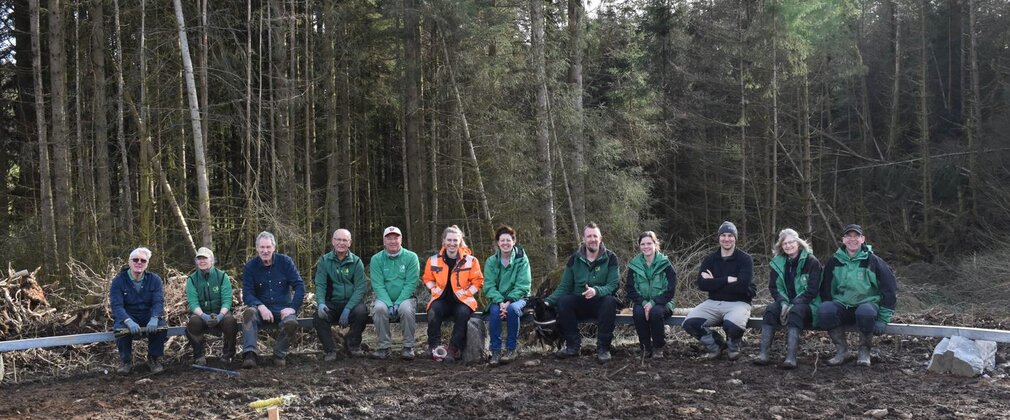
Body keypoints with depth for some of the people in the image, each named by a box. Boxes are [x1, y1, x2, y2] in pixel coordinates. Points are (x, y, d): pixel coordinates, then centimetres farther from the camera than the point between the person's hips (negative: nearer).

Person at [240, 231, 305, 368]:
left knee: (292, 322, -33)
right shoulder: (250, 266, 2)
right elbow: (247, 294, -5)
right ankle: (249, 354, -36)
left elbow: (299, 285, -2)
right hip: (262, 307, 1)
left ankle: (279, 354, -8)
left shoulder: (285, 261, 1)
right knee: (249, 312, -33)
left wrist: (293, 307, -15)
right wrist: (260, 306, -25)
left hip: (283, 308, 0)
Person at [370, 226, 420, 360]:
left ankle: (408, 347, -16)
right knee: (379, 308, -32)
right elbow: (378, 285, -6)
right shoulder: (376, 259, 2)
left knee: (406, 308, -33)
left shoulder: (411, 257, -2)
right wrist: (389, 304, -20)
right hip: (384, 299, 1)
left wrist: (398, 303, -20)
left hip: (405, 298, -1)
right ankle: (384, 347, -18)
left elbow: (411, 284, -9)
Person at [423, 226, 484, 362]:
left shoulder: (471, 260, 0)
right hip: (442, 299, 1)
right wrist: (434, 289, -2)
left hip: (462, 299, -1)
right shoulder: (434, 260, 5)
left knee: (463, 313, -35)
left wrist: (466, 292, -11)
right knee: (433, 312, -32)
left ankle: (454, 349, -23)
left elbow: (477, 281, 3)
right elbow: (428, 279, 18)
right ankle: (433, 348, -20)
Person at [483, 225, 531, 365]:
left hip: (517, 298, -1)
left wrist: (509, 301, -24)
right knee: (494, 311, -32)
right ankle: (495, 351, -24)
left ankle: (512, 348, -20)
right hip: (497, 299, 1)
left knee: (513, 308, -34)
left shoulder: (522, 260, -5)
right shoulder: (491, 261, 1)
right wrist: (500, 302, -23)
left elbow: (522, 286, -11)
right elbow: (489, 286, -6)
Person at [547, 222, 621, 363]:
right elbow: (564, 286, 2)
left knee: (610, 301, -35)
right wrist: (548, 301, -15)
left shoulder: (610, 258, -5)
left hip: (601, 302, -2)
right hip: (579, 303, 2)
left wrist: (596, 291, -35)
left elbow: (613, 285, -14)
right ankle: (573, 345, -16)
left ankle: (603, 348, -25)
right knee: (563, 301, -27)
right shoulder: (574, 259, 3)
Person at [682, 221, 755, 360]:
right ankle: (715, 344, 9)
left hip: (738, 303, -3)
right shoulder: (710, 259, 9)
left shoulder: (745, 259, -1)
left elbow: (742, 285, -17)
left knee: (732, 325, -37)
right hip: (713, 303, 3)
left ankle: (733, 347, 3)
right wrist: (727, 280, -14)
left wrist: (714, 283, -10)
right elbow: (701, 284, -7)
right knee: (689, 323, -22)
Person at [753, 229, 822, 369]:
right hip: (785, 303, 4)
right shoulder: (777, 263, 9)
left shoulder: (811, 261, -5)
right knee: (771, 309, -27)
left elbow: (812, 290, -12)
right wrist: (783, 303, -14)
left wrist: (793, 305, -21)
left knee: (795, 311, -36)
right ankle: (763, 354, -37)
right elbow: (773, 287, 5)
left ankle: (791, 357, -47)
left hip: (806, 304, -4)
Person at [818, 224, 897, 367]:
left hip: (867, 304, -2)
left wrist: (883, 319, -6)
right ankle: (841, 348, -9)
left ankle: (864, 350, -10)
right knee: (824, 309, -31)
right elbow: (825, 289, 10)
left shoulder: (873, 261, -4)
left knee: (865, 312, -38)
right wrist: (829, 309, -3)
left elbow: (889, 290, -2)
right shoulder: (834, 261, 3)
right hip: (842, 306, 2)